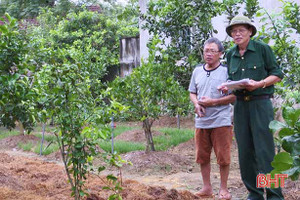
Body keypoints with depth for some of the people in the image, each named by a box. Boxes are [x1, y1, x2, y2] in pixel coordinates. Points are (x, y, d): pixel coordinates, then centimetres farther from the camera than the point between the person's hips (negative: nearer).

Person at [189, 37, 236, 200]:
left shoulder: (227, 71, -4)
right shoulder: (197, 71, 11)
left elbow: (234, 96, -7)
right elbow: (192, 93, 18)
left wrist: (213, 102, -15)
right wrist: (196, 104, -3)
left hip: (221, 121, -5)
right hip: (201, 121, 5)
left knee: (223, 158, 1)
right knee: (202, 157, 10)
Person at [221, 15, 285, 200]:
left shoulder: (262, 48, -1)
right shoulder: (231, 55, 13)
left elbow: (277, 74, -1)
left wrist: (259, 84, -17)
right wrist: (227, 86, 1)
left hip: (260, 103, -5)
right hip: (240, 106, 5)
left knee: (265, 150, -10)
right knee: (245, 152, 5)